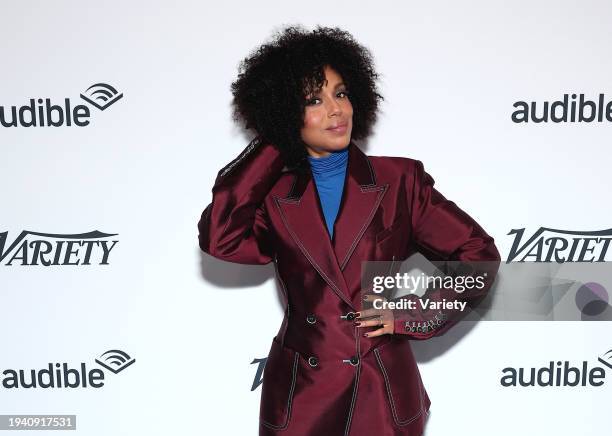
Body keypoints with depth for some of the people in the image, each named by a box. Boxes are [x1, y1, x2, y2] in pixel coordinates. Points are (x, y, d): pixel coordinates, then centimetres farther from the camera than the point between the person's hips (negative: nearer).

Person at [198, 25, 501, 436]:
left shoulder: (400, 180, -5)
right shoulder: (276, 197, -1)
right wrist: (270, 148, -11)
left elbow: (479, 253, 0)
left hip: (384, 395, 0)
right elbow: (220, 239, -20)